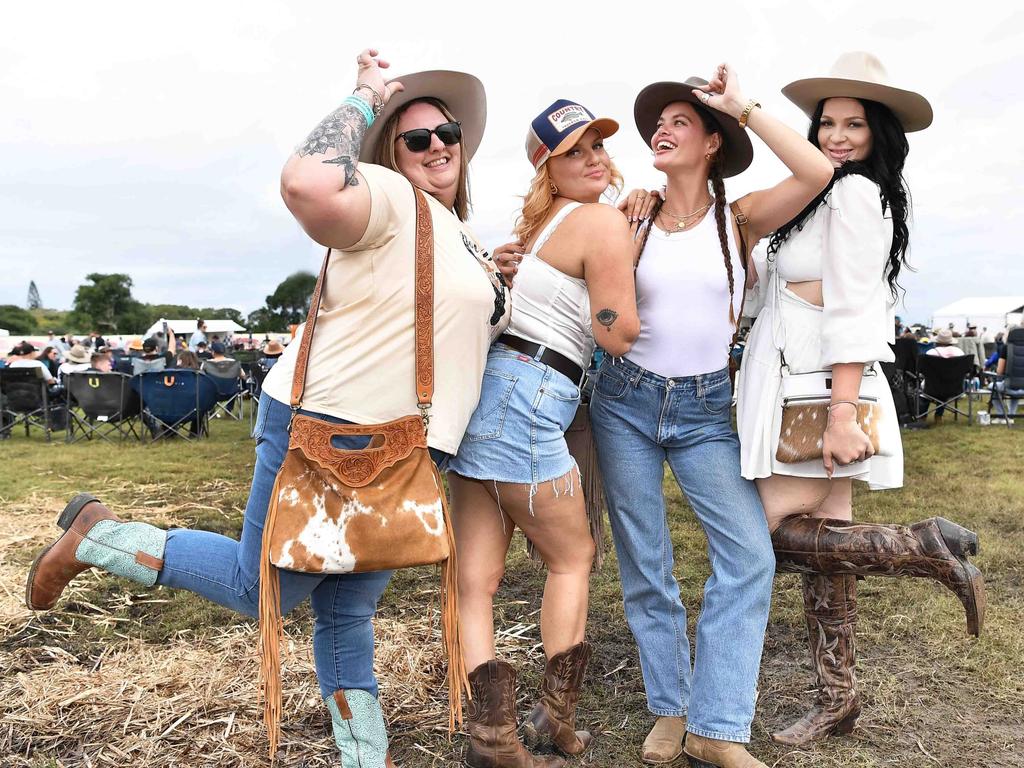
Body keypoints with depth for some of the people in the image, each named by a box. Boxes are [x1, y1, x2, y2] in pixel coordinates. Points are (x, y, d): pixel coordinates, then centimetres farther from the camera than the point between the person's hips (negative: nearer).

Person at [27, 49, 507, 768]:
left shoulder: (460, 235, 18)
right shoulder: (387, 197, -13)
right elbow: (306, 184, -35)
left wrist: (496, 281, 15)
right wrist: (365, 99, -20)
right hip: (327, 431, -9)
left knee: (348, 612, 17)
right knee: (261, 589, 6)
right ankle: (94, 535, 24)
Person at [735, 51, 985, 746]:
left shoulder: (853, 192, -9)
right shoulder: (838, 196, 20)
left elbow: (853, 312, -18)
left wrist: (842, 412, -22)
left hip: (822, 387, -10)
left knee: (775, 533, -8)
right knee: (822, 539, 10)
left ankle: (927, 550, 1)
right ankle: (838, 700, 19)